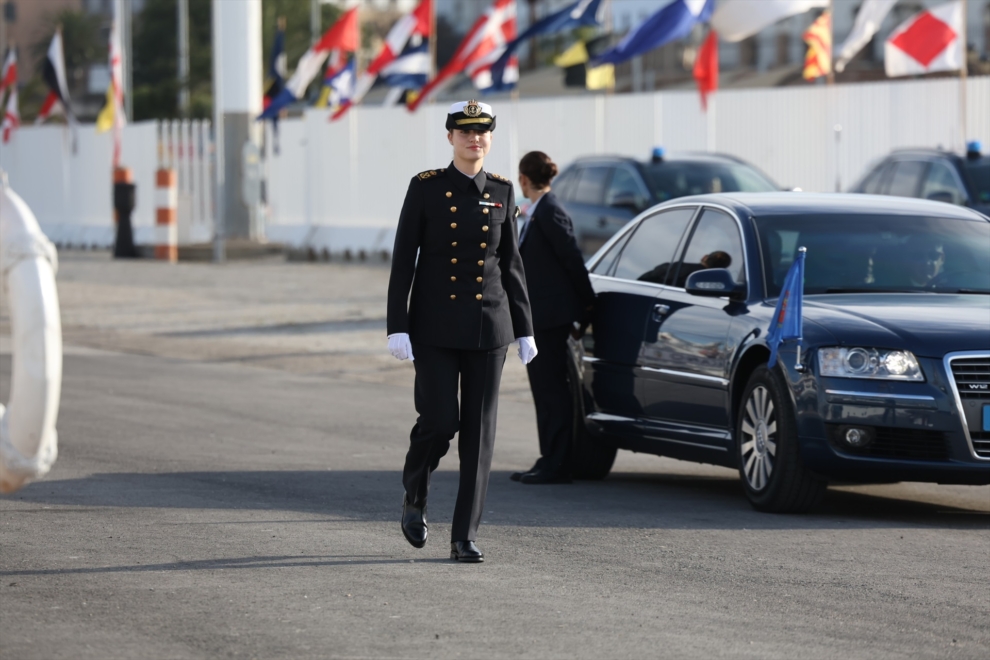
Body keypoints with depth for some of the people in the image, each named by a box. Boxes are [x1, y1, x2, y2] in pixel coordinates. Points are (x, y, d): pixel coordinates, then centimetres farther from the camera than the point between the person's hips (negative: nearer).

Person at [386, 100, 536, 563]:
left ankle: (464, 537, 2)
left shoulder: (501, 193, 6)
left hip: (487, 324, 3)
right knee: (439, 420, -11)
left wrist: (524, 331, 8)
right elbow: (403, 261, -5)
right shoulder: (425, 188, -3)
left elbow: (511, 264, 11)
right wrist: (397, 328, -12)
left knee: (479, 430, -2)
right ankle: (414, 495, 21)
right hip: (435, 323, -3)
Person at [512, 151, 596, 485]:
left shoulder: (550, 212, -15)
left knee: (553, 388, -7)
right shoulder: (537, 213, 14)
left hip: (551, 315, -10)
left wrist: (587, 303, -9)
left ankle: (557, 465, -5)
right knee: (544, 388, 13)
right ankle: (549, 461, 18)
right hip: (539, 316, 10)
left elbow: (572, 257, -16)